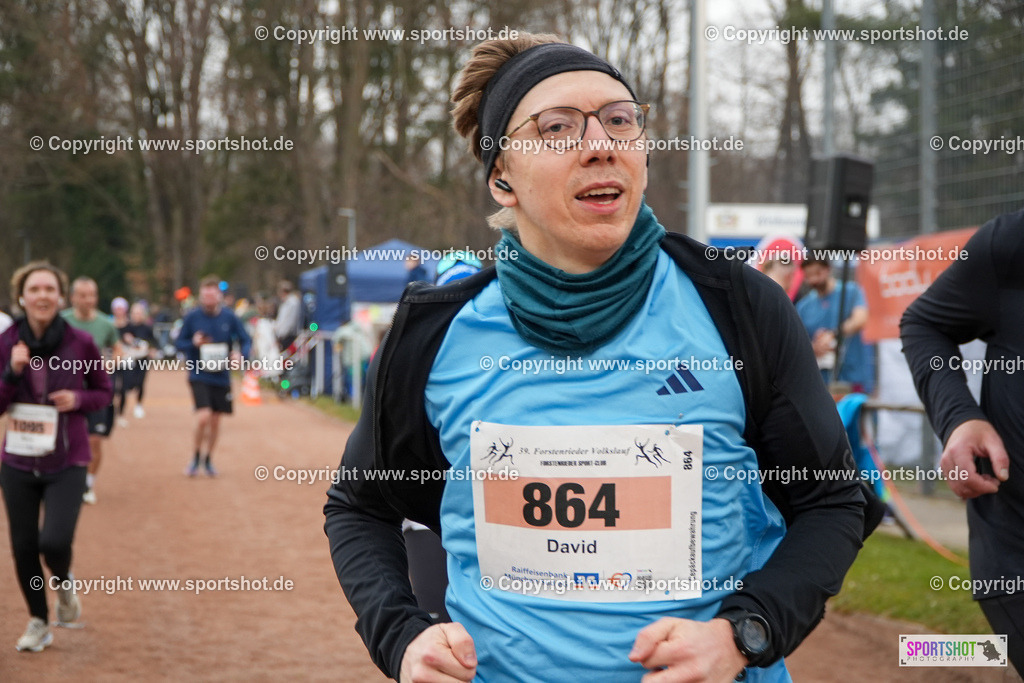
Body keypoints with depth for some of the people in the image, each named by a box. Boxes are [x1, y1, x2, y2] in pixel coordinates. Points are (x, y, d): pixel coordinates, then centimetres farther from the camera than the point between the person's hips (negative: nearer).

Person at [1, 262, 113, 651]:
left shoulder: (80, 343, -8)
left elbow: (104, 391, 6)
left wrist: (77, 400, -14)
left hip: (67, 463, -2)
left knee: (55, 541, -18)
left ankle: (64, 583, 18)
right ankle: (38, 623, 30)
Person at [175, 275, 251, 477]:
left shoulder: (229, 317, -2)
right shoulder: (192, 317, -5)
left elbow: (245, 340, 6)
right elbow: (178, 343, 3)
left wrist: (239, 354, -14)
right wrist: (193, 343, -17)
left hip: (221, 376, 2)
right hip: (199, 375, -2)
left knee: (215, 421, 9)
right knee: (203, 417, -16)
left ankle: (208, 459, 31)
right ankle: (196, 457, 7)